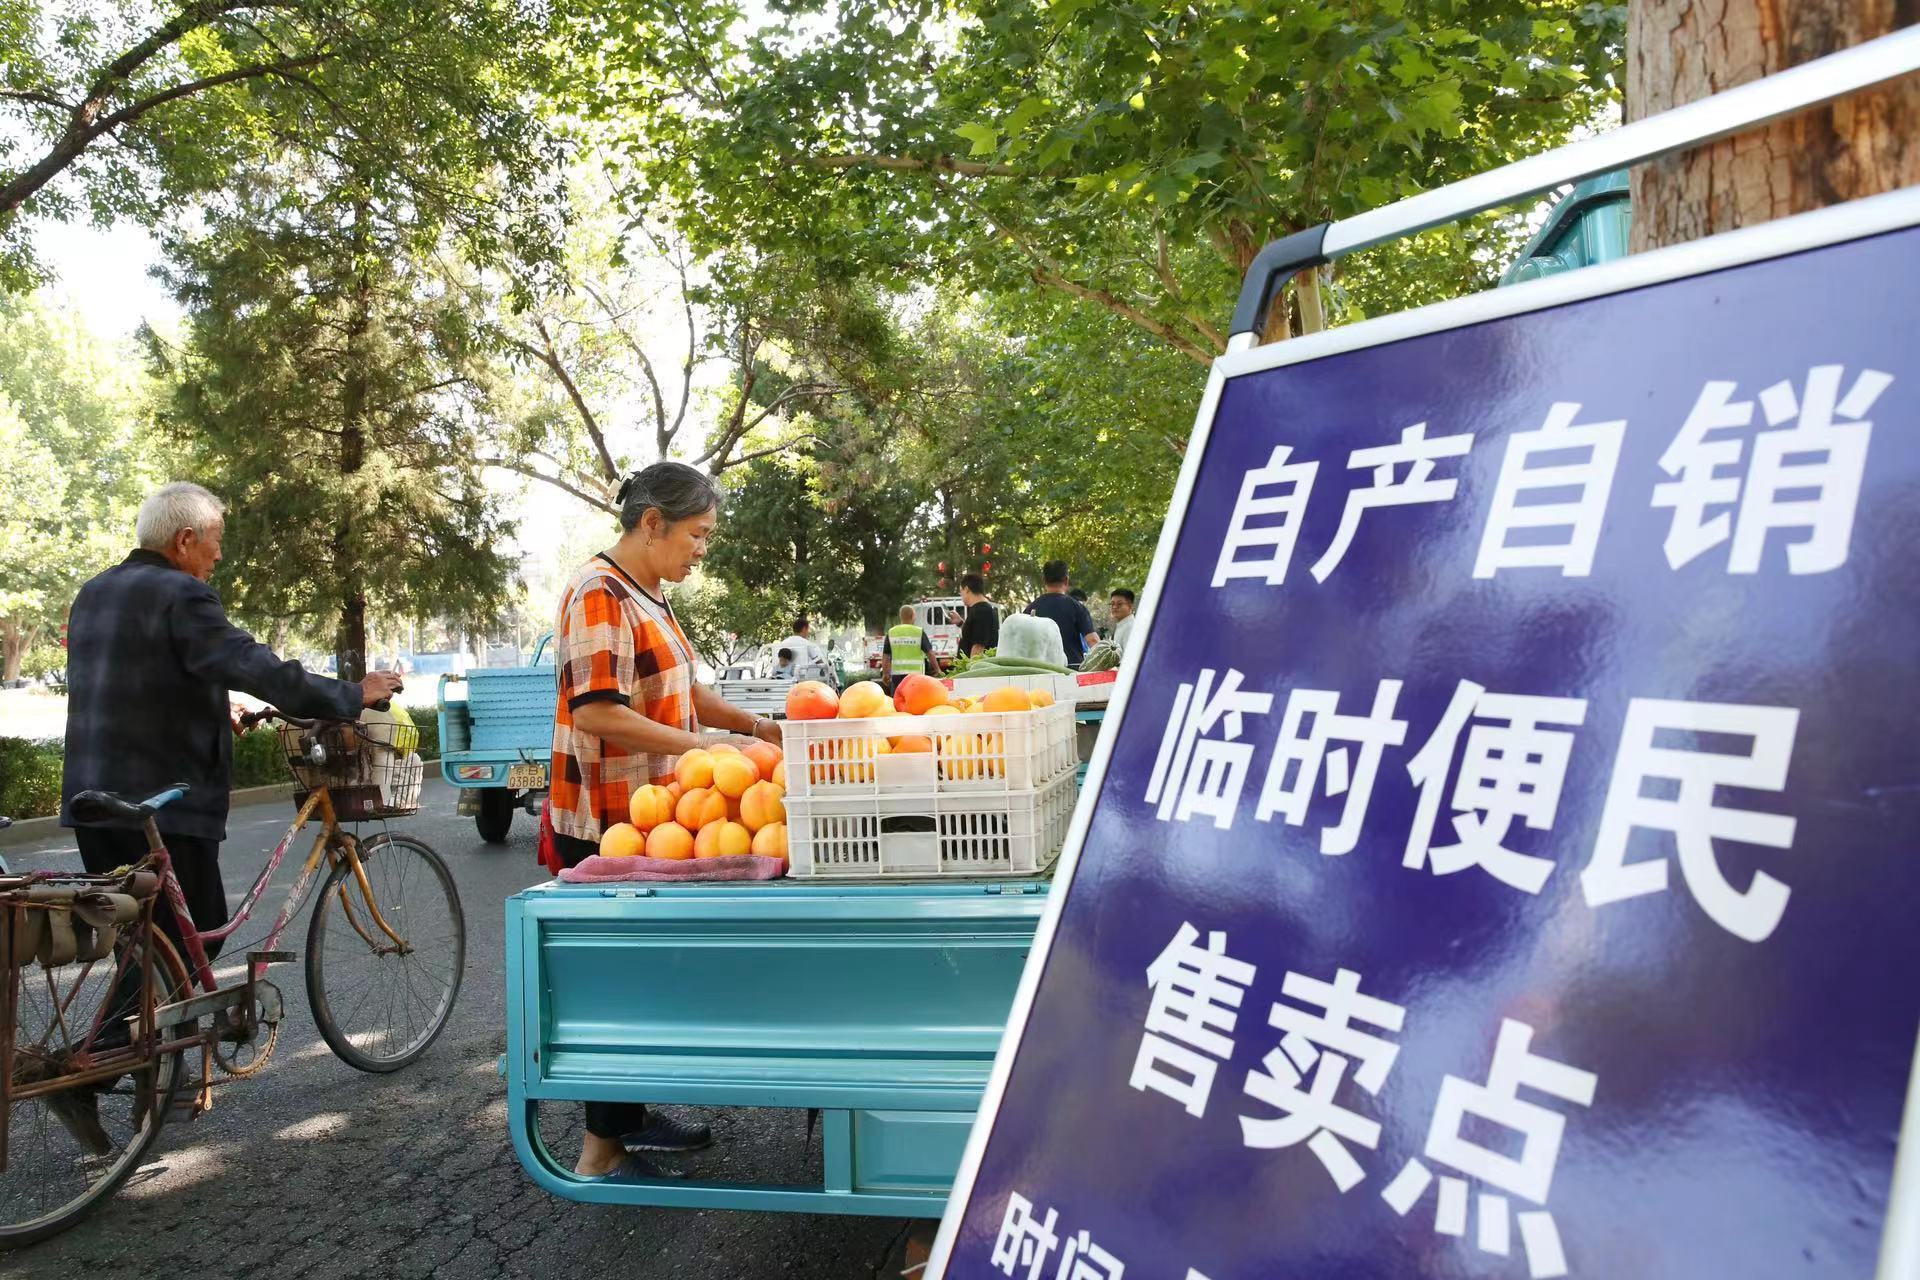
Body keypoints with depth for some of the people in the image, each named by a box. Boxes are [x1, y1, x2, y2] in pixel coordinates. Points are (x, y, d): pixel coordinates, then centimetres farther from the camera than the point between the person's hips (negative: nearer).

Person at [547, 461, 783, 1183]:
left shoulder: (646, 597, 13)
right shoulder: (599, 595, -17)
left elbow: (678, 690, 21)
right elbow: (597, 713, -25)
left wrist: (756, 726, 10)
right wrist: (702, 747, -23)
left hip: (647, 818, 10)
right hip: (607, 825, -10)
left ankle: (628, 1116, 30)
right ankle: (602, 1153, 10)